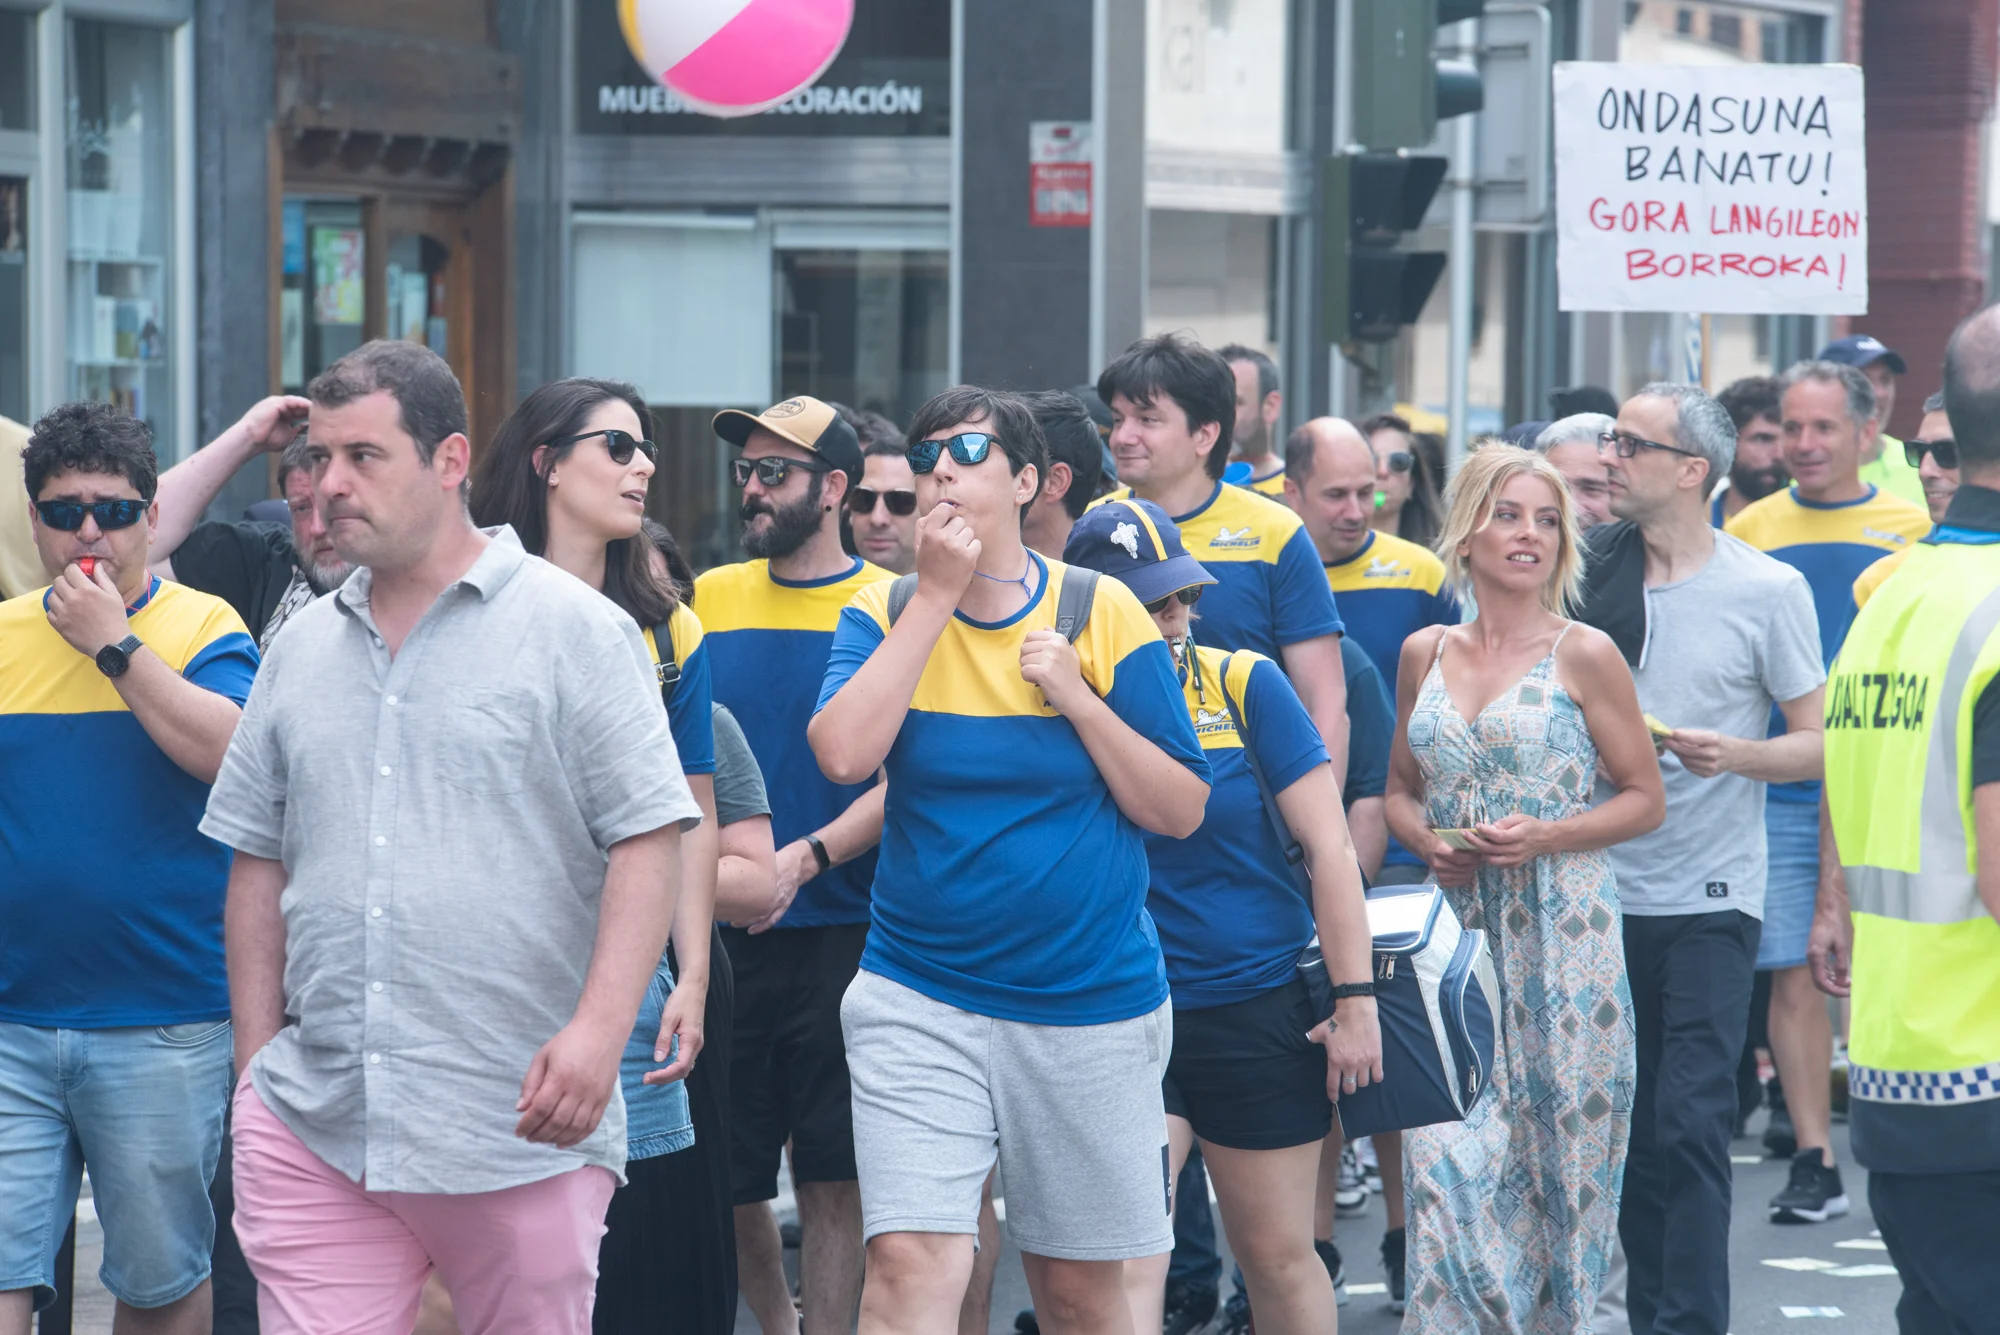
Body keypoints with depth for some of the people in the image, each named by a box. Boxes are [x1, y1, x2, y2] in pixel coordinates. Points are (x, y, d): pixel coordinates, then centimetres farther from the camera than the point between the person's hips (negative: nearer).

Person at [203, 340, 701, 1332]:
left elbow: (649, 840, -7)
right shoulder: (301, 647, 15)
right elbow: (259, 862, 18)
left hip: (521, 1134, -4)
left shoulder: (575, 629, -1)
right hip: (309, 1131, 4)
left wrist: (598, 1030, -18)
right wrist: (257, 1065, 12)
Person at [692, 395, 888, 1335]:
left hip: (839, 931, -3)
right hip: (721, 934, 3)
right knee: (731, 1176, 7)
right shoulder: (708, 599, 9)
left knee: (832, 1177, -1)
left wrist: (806, 859, -20)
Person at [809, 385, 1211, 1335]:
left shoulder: (1101, 613, -2)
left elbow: (1182, 811, -2)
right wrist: (938, 595, -15)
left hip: (1093, 1005, 0)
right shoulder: (887, 613, 1)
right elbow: (844, 755, -19)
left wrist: (1077, 697, -16)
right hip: (920, 1001, 0)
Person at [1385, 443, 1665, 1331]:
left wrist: (1545, 835, -14)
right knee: (1449, 1152, -5)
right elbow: (1401, 789, 19)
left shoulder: (1584, 655, -1)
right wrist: (1429, 842, -3)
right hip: (1454, 930, 3)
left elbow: (1645, 799, 1)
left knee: (1550, 1145, -2)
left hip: (1560, 933, -3)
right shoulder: (1424, 654, 10)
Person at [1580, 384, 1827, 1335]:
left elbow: (1819, 743, 0)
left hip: (1708, 899, -3)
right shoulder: (1587, 574, 5)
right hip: (1600, 889, 4)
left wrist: (1734, 755, -17)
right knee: (1627, 1128, 8)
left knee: (1690, 1123, -10)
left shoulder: (1768, 590, -3)